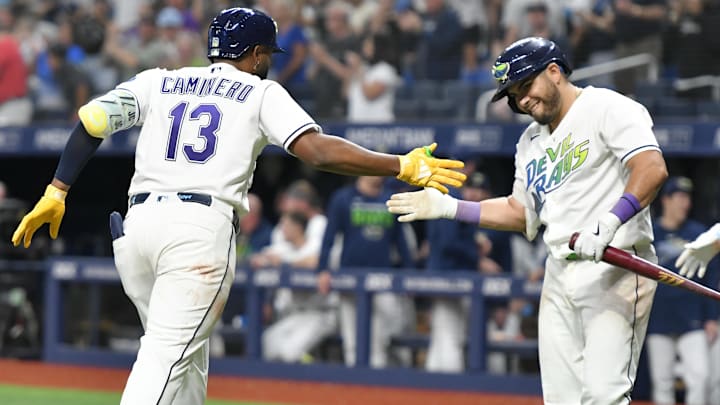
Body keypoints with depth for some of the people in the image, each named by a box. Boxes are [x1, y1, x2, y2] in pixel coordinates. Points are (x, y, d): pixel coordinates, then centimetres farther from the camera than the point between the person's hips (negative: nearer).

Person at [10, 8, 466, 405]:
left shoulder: (158, 82, 21)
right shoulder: (263, 93, 10)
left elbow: (91, 120, 9)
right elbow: (319, 150, -4)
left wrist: (56, 193, 13)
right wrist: (403, 167, -2)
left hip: (136, 225, 5)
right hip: (201, 228, -5)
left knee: (186, 355, 19)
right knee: (168, 357, -12)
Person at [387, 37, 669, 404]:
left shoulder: (607, 109, -5)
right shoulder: (530, 142, 21)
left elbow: (653, 168, -19)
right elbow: (519, 212, 28)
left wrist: (609, 223, -31)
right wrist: (449, 207, 18)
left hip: (615, 266, -8)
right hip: (559, 274, 8)